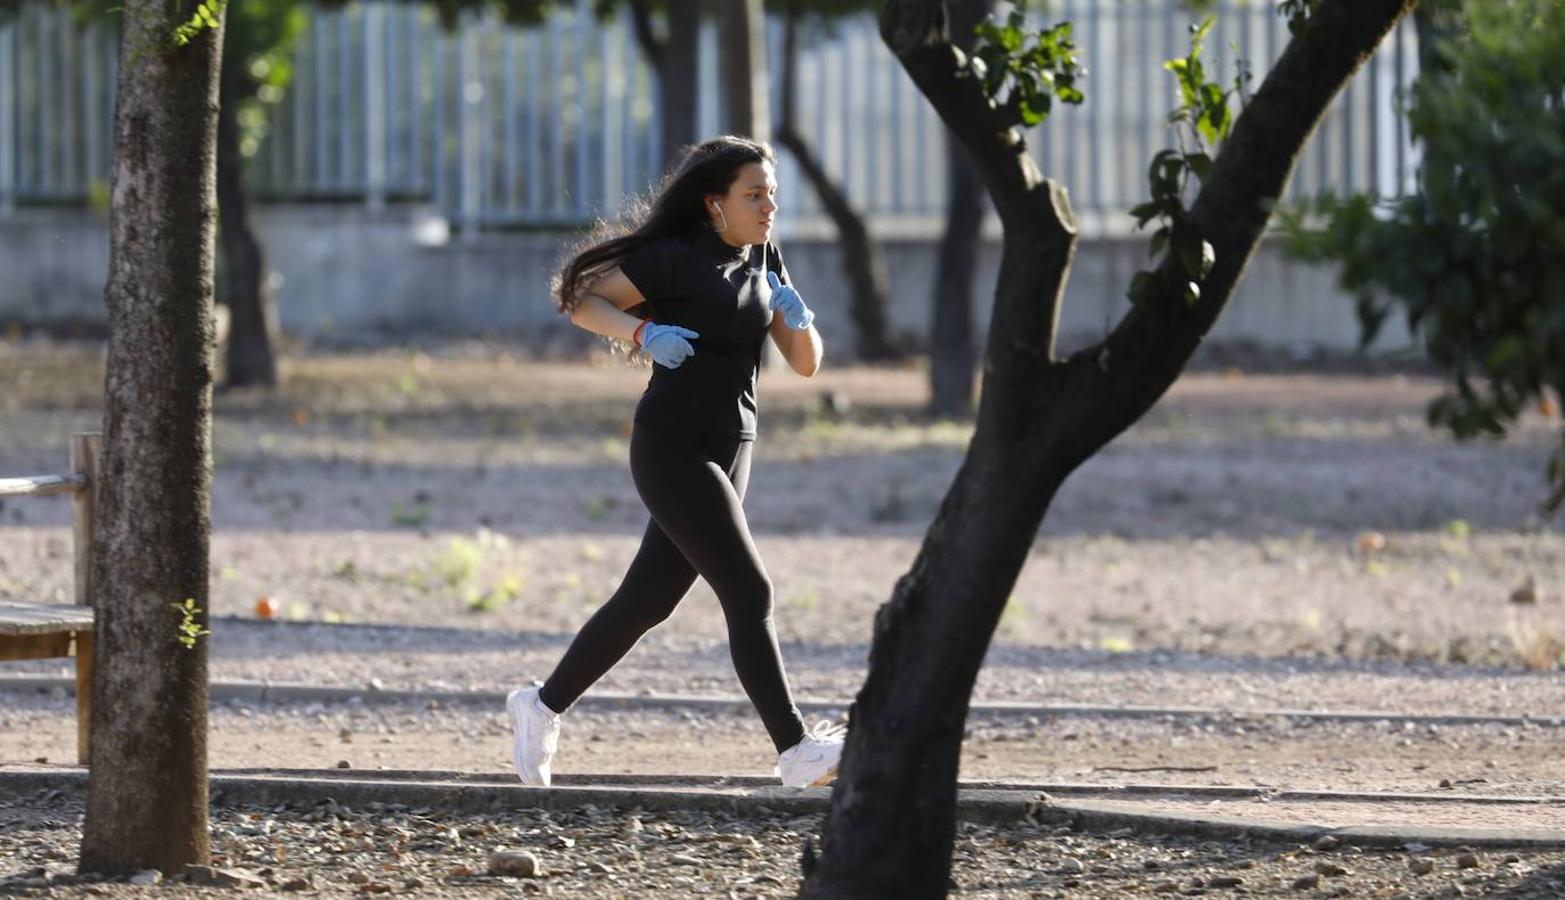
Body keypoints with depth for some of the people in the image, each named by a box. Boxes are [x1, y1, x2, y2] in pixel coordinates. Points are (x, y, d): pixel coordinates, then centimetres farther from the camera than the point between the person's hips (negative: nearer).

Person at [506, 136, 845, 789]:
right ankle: (797, 752, -18)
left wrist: (796, 316, -12)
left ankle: (542, 706, 29)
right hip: (672, 449, -8)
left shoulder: (764, 264, 11)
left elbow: (805, 363, 9)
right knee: (748, 593, -15)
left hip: (729, 453, 8)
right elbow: (579, 298, -8)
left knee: (647, 601, 13)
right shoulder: (675, 259, -10)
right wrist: (644, 332, -23)